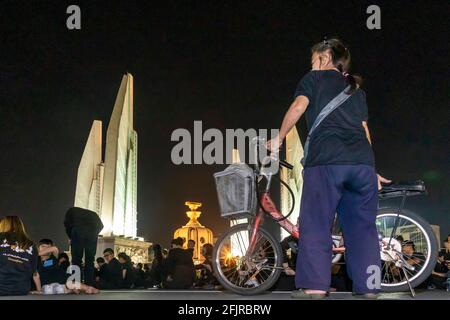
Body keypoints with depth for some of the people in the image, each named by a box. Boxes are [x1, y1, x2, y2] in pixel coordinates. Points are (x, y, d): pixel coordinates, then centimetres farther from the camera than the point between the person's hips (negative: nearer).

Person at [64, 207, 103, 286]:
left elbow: (67, 223, 13)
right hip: (92, 231, 2)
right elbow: (100, 225, 19)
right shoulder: (92, 214, 38)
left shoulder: (72, 210, 32)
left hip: (78, 230, -2)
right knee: (90, 260, 7)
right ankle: (89, 285, 0)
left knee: (76, 259, 1)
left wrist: (71, 238, 20)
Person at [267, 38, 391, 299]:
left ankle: (315, 286, -8)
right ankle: (368, 287, 8)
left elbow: (298, 108, -2)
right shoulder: (356, 88, 28)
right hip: (362, 162, 5)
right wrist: (372, 171, 27)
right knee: (363, 226, 10)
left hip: (326, 161, -5)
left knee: (316, 224, -1)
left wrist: (278, 139, 9)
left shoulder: (315, 78, 14)